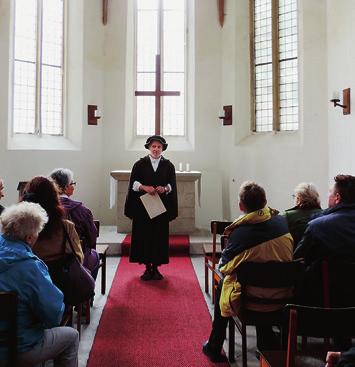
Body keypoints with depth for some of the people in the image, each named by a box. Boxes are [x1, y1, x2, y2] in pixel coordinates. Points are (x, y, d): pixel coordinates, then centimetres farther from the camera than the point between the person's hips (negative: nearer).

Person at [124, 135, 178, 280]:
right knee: (144, 235, 0)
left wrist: (165, 188, -15)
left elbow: (172, 184, 5)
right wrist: (144, 187, -17)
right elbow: (133, 183, 0)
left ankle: (156, 267, 11)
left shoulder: (168, 165, 8)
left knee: (159, 235, 2)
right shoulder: (140, 164, 5)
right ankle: (148, 268, 10)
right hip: (143, 205, -1)